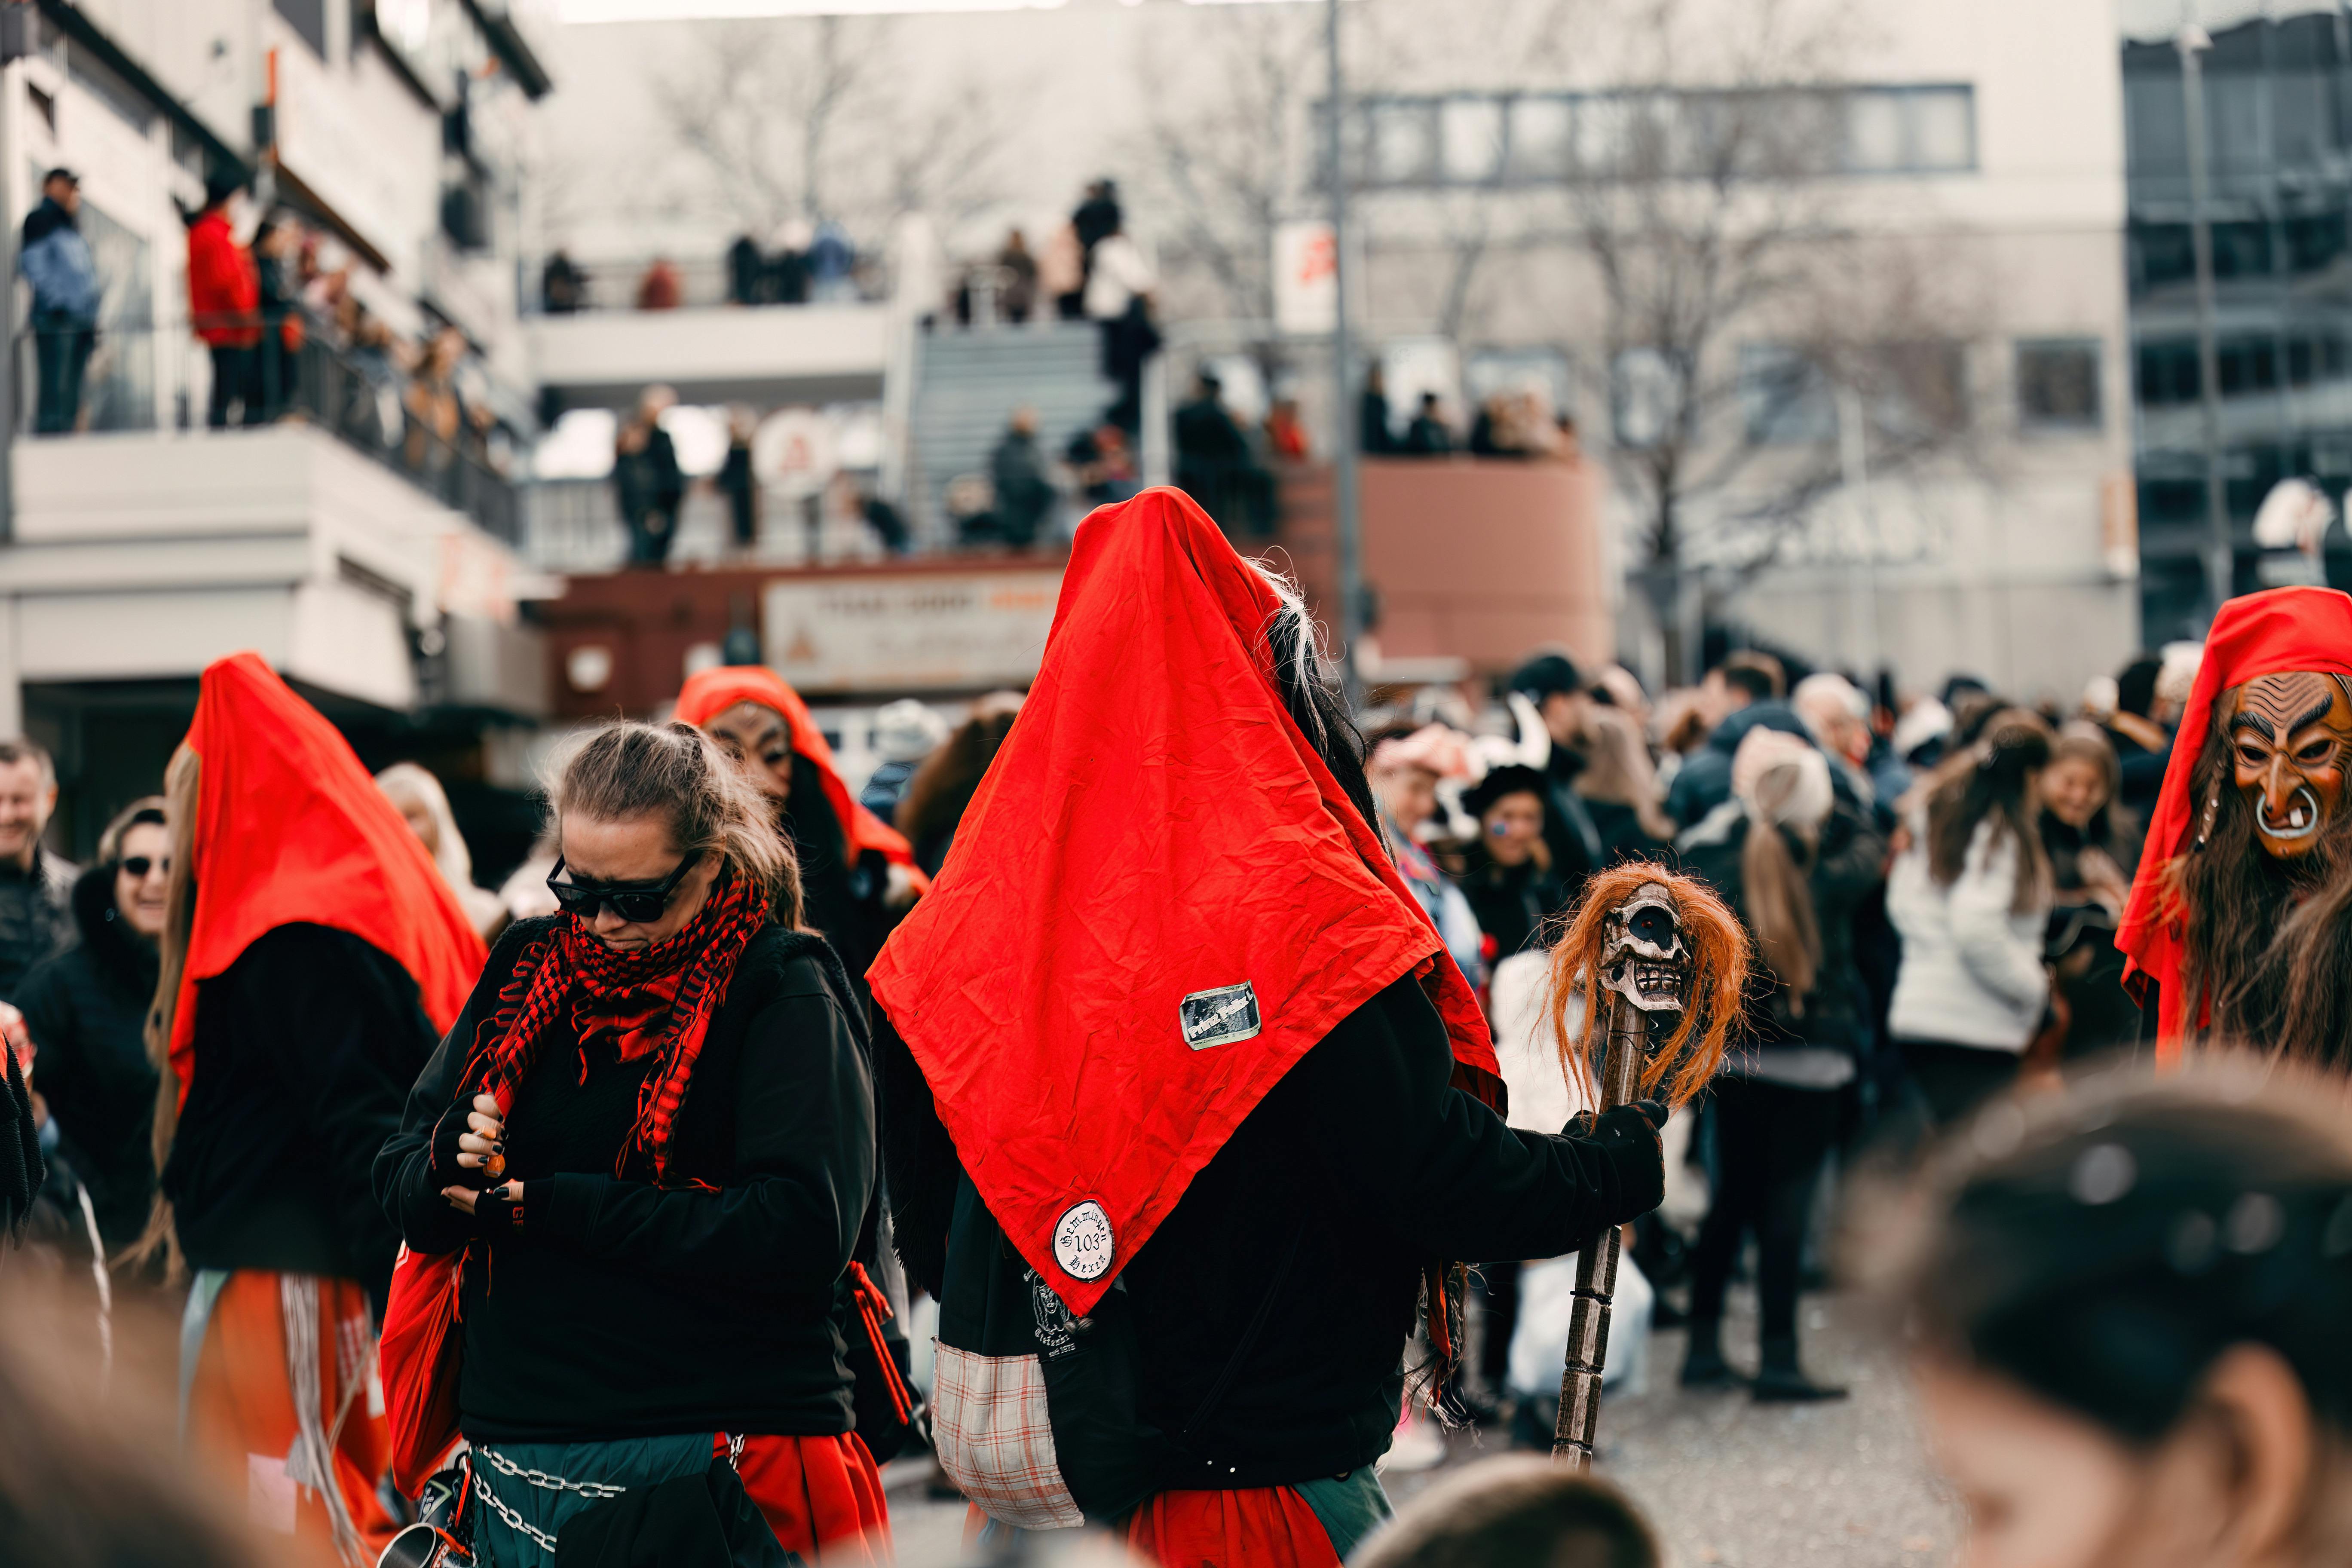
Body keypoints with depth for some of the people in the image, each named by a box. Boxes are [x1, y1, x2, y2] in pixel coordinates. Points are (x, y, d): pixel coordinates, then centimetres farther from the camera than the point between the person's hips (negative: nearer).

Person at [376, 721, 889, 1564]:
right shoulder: (527, 967, 10)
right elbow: (401, 1188, 11)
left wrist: (551, 1207, -16)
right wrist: (446, 1161, -14)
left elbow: (801, 1233, -19)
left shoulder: (786, 994, -7)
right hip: (518, 1453, 4)